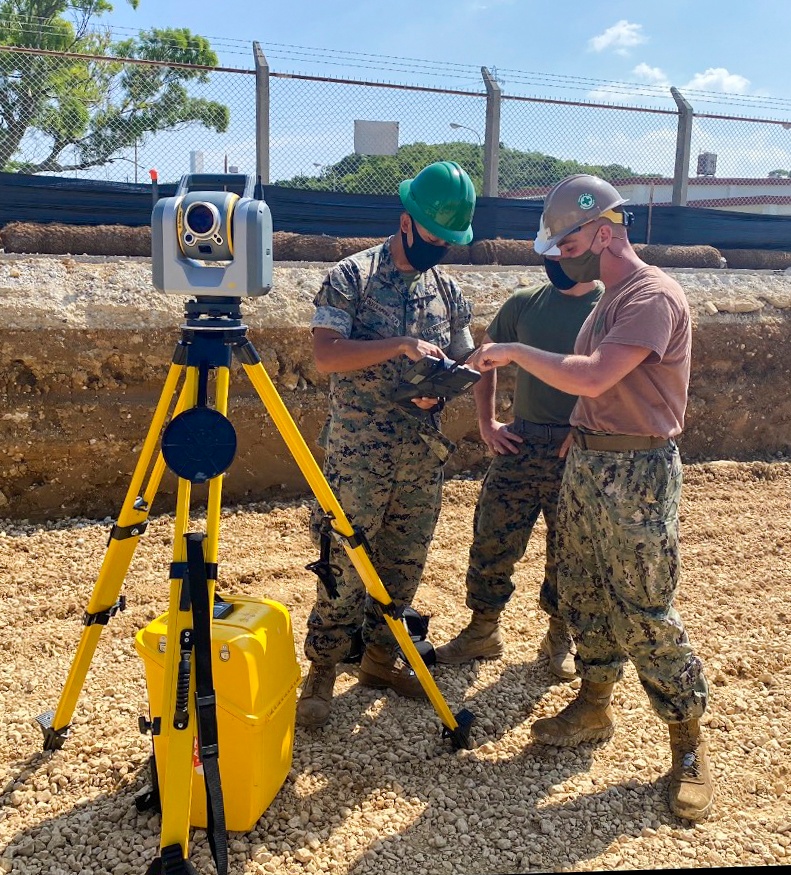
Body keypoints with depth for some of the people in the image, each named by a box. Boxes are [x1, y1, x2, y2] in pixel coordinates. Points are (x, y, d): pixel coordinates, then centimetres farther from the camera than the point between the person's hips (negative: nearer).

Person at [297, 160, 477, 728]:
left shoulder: (449, 289, 10)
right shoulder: (352, 277, -6)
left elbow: (463, 362, 16)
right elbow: (325, 354, -16)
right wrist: (402, 345, -24)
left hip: (424, 453, 6)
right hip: (357, 452, -5)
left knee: (405, 564, 13)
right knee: (345, 566, -2)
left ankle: (382, 657, 30)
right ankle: (322, 671, 13)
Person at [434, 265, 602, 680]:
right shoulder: (525, 303, 5)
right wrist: (487, 421, 8)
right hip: (520, 444, 3)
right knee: (491, 540, 6)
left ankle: (561, 635, 32)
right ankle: (483, 629, 26)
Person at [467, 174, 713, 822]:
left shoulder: (654, 295, -16)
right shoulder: (607, 299, 15)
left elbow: (592, 378, -28)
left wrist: (517, 352, -19)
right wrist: (575, 434, 10)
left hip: (638, 474, -9)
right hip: (586, 462, 9)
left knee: (644, 613, -4)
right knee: (582, 594, 14)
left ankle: (689, 744, 12)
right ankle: (594, 707, 31)